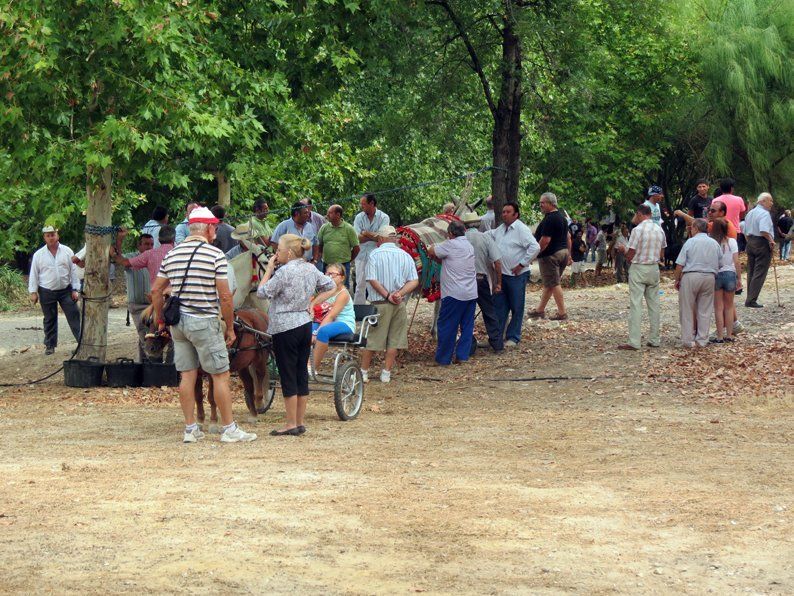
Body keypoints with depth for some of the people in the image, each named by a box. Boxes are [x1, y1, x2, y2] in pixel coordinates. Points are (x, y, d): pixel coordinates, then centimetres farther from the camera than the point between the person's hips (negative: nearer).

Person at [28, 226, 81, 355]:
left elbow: (73, 271, 1)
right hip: (47, 293, 0)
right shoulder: (38, 254, -1)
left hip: (66, 290, 0)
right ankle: (50, 345, 17)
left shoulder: (67, 251, 0)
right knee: (49, 320, 8)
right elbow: (34, 274, 1)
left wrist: (75, 289, -3)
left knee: (74, 316, -4)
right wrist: (33, 292, -3)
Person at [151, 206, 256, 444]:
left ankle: (190, 429, 13)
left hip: (178, 322, 6)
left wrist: (160, 320, 21)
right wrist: (230, 328, -3)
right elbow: (224, 296, -12)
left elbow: (156, 290, 11)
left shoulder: (172, 254, 7)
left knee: (187, 375, 10)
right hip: (204, 322, -6)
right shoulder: (215, 254, -10)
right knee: (221, 375, 2)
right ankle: (229, 429, 5)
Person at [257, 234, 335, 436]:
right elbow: (329, 285, 18)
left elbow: (262, 292, -12)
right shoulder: (311, 269, 6)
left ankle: (291, 424, 1)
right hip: (305, 324, 7)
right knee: (302, 374, 10)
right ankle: (300, 422, 14)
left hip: (285, 327, -7)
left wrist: (268, 270, -3)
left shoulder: (284, 272, -17)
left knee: (288, 376, -1)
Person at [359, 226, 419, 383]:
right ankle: (386, 373, 10)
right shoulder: (405, 255, 5)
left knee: (371, 339, 5)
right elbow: (414, 281, -1)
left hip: (379, 303, -3)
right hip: (400, 304, 3)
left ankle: (363, 372, 11)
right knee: (394, 340, 9)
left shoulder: (374, 255, -6)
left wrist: (387, 296, -10)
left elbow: (372, 280, -13)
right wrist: (399, 294, -10)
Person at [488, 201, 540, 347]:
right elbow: (489, 235, 30)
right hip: (502, 274, 8)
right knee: (500, 306, 11)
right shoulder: (501, 229, 11)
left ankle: (513, 338, 10)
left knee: (516, 308, 3)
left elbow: (535, 248, -20)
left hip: (517, 275, -8)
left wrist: (522, 264, -17)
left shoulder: (521, 229, -13)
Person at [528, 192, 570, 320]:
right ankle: (540, 310, 22)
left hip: (550, 255, -10)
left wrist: (535, 253, -14)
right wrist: (568, 254, 25)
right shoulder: (561, 217, 14)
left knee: (553, 284, -6)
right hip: (563, 252, 10)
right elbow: (568, 236, 20)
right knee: (549, 283, 15)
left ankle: (562, 312, -7)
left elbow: (545, 240, -23)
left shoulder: (549, 219, -19)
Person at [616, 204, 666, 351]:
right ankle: (655, 339, 14)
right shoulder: (659, 230, 7)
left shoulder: (638, 230, -13)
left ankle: (634, 342, -9)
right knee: (654, 304, 12)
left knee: (636, 305, -6)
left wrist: (623, 249, 8)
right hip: (654, 269, 6)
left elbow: (630, 256, -12)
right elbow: (661, 255, 13)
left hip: (638, 269, -6)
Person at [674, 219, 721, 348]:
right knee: (705, 310, 9)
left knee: (687, 310, 4)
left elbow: (680, 265, -7)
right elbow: (720, 264, 10)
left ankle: (688, 340, 3)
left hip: (691, 276, -4)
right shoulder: (715, 243, 9)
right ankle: (702, 340, 10)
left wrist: (677, 280, 3)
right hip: (709, 277, 4)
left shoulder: (690, 242, -5)